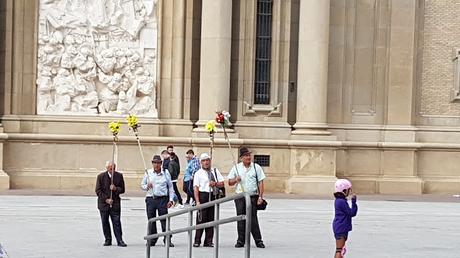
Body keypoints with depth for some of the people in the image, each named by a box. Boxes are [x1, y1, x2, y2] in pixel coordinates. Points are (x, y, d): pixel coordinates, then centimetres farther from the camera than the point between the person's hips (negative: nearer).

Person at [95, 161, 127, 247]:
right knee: (105, 222, 6)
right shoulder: (101, 176, 0)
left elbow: (122, 189, 6)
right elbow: (98, 191, -1)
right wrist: (106, 199, -11)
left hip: (115, 203, 0)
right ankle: (108, 240, 16)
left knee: (116, 222, -6)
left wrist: (116, 189, -15)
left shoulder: (119, 176, 4)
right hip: (103, 203, 1)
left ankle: (119, 240, -4)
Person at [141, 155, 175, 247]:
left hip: (162, 199, -1)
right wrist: (147, 187, -8)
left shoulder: (166, 173, 6)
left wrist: (171, 200, 1)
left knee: (164, 220, -4)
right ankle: (152, 240, 14)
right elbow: (142, 185, 15)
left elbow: (170, 187, 9)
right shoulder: (148, 173, 8)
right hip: (150, 199, 2)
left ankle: (167, 240, -1)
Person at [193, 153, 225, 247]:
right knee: (201, 218, -6)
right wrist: (197, 201, -14)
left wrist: (215, 184, -7)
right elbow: (195, 188, -5)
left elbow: (222, 183, 15)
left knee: (211, 218, 5)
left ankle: (208, 241, 10)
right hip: (203, 195, -4)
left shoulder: (215, 171, 14)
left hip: (213, 196, 4)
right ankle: (197, 241, 0)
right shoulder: (198, 173, 1)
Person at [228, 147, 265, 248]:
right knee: (241, 219, 3)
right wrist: (236, 180, -10)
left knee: (253, 219, -6)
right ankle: (240, 241, 8)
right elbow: (230, 182, 12)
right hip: (240, 197, 2)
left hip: (253, 196, -2)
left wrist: (260, 196, -4)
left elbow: (260, 183, 4)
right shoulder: (236, 168, 8)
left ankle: (258, 241, -2)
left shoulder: (256, 167, 5)